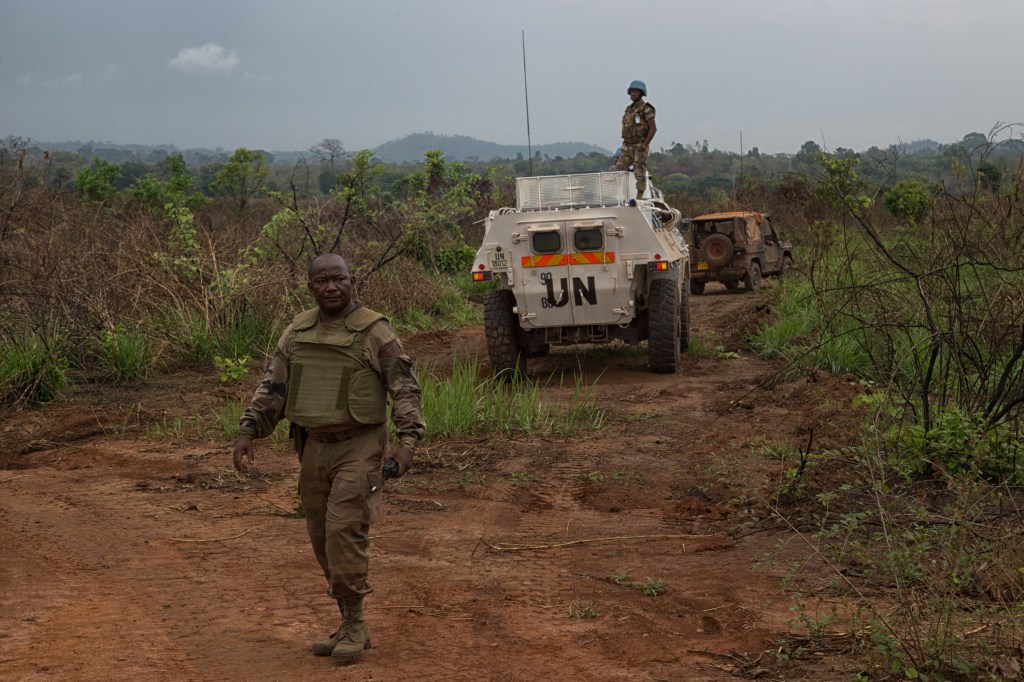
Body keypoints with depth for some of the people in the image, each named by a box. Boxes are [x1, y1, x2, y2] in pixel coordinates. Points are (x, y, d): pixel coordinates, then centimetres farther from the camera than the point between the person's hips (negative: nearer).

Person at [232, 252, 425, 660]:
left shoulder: (374, 332, -8)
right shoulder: (297, 333, 7)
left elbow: (405, 389, -9)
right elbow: (272, 388, 10)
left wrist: (408, 440, -21)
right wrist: (247, 432, 0)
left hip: (359, 446, -6)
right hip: (314, 447, 6)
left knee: (344, 530, -14)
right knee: (323, 539, 9)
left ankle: (354, 624, -2)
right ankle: (350, 627, 20)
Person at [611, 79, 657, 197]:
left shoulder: (645, 109, -8)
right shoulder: (629, 109, 16)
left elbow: (653, 128, -15)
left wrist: (644, 145, -18)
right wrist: (623, 147, 14)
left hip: (639, 146, -8)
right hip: (627, 147, 8)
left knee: (640, 173, -6)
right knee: (617, 170, 0)